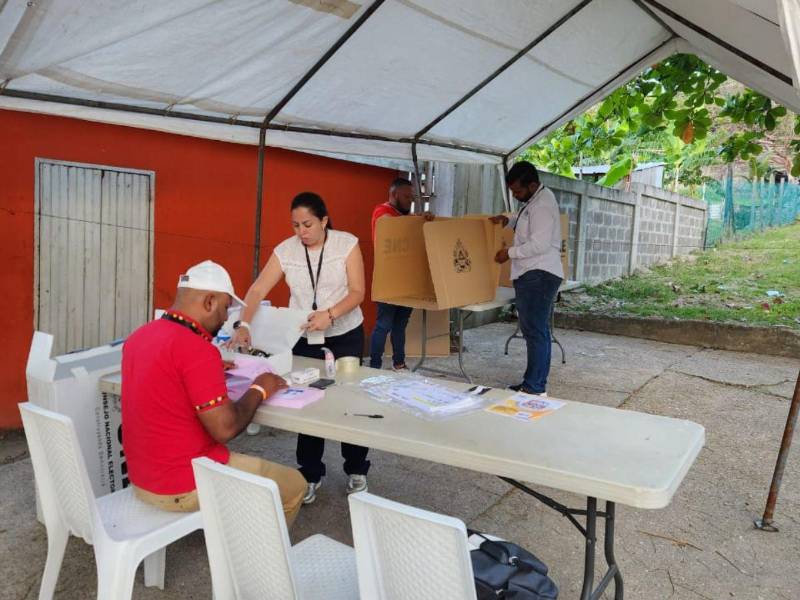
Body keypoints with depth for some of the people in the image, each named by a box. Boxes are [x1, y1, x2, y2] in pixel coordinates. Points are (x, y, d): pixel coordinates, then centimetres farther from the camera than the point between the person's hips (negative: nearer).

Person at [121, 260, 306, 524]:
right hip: (185, 486, -9)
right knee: (293, 484, 6)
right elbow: (225, 428, -22)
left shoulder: (139, 336, 3)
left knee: (242, 462, 32)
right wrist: (258, 390, -7)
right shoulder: (197, 349, -24)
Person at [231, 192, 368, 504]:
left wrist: (329, 314, -31)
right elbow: (258, 289, -14)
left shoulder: (347, 244, -11)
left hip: (345, 336, -1)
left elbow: (357, 292, -15)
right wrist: (244, 324, -30)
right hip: (304, 338, 2)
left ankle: (357, 470, 26)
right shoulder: (285, 250, -7)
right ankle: (311, 475, 22)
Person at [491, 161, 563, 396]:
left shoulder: (542, 204, -15)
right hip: (530, 275, 11)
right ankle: (533, 383, 22)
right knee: (534, 331, 14)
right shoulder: (532, 201, 16)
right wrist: (508, 221, 15)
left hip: (539, 275, -11)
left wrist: (510, 252, -11)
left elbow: (540, 244, -22)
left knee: (535, 332, -9)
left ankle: (535, 388, -5)